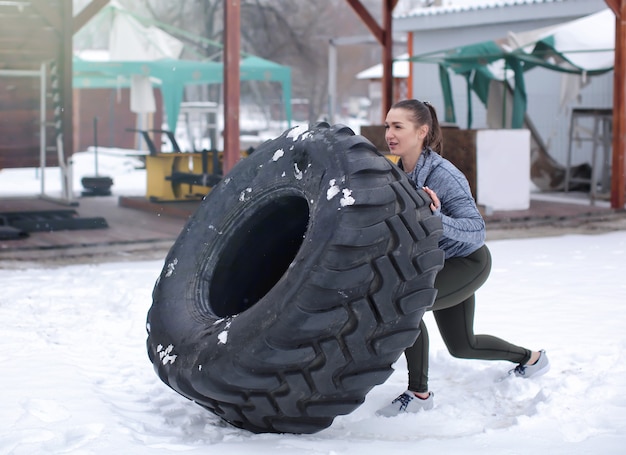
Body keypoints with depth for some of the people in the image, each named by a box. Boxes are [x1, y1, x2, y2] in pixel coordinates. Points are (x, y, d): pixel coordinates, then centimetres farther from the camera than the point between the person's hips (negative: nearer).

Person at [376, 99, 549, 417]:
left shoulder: (444, 176, -29)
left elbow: (477, 230, -34)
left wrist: (438, 219, -50)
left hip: (468, 263, -8)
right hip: (434, 264, 8)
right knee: (461, 347, 20)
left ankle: (419, 394, -17)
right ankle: (530, 357, 48)